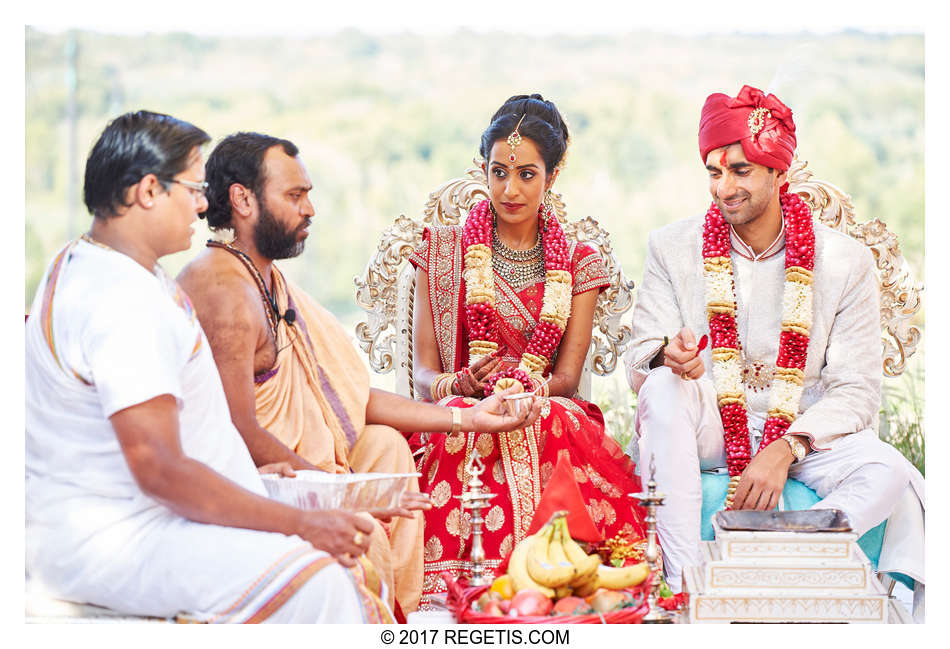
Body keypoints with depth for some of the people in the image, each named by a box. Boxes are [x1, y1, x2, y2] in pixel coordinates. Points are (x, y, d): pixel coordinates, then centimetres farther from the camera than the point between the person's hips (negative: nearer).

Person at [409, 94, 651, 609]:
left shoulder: (577, 264, 13)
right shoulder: (443, 251, 10)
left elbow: (567, 377, 4)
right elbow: (424, 372, 6)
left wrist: (531, 386, -20)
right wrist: (465, 383, -18)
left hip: (549, 416, 1)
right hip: (464, 419, -1)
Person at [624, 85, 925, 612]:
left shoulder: (845, 262, -4)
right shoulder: (673, 248, 0)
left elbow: (856, 390, -6)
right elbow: (639, 362, -3)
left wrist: (785, 449, -22)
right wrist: (667, 354, -29)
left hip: (804, 432, 0)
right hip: (705, 430, 0)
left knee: (887, 474, -28)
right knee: (665, 387, -33)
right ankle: (684, 586, -35)